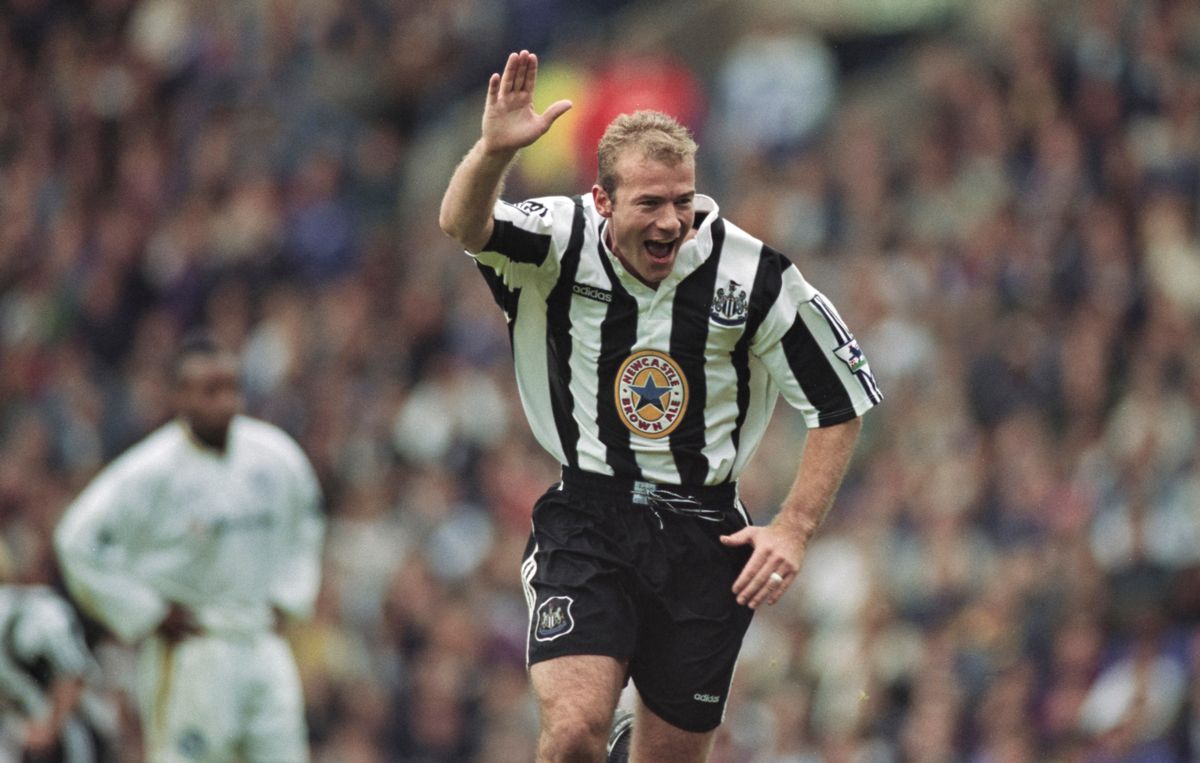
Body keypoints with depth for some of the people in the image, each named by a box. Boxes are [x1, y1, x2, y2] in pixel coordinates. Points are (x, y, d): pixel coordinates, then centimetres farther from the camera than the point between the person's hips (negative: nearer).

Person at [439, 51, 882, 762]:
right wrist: (494, 150, -49)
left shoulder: (755, 276, -8)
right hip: (588, 518, -1)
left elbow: (842, 403, 2)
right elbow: (464, 225, -29)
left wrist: (796, 528, -6)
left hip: (705, 536, 1)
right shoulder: (561, 243, -9)